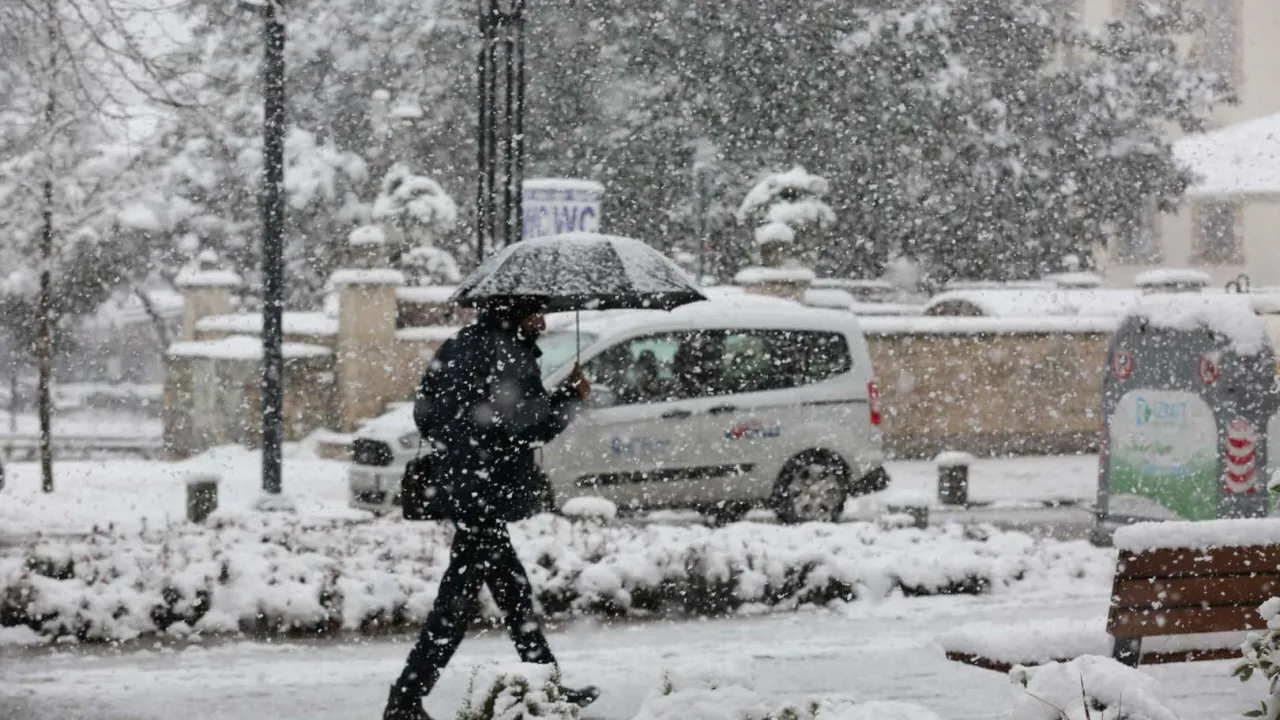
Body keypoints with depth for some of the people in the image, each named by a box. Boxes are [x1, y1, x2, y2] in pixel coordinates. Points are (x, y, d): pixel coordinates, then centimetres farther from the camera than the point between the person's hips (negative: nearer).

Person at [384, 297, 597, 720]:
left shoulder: (459, 346, 12)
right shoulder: (510, 355, -14)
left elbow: (424, 411, 15)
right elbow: (530, 425, -18)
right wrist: (572, 396, -4)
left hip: (457, 482, 10)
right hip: (488, 490, -10)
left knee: (514, 589, 17)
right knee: (459, 598, -6)